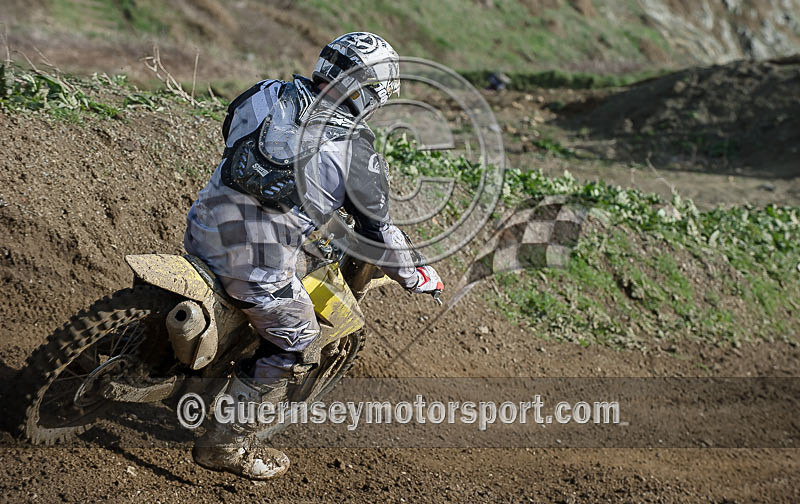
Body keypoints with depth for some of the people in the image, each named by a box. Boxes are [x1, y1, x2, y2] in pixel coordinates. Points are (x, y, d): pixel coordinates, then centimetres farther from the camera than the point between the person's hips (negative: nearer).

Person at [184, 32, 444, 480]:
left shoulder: (268, 95, 9)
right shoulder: (356, 150, -6)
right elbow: (378, 229, 3)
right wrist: (416, 278, 20)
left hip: (202, 229, 7)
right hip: (258, 259, -7)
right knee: (298, 349, 12)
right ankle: (228, 444, 14)